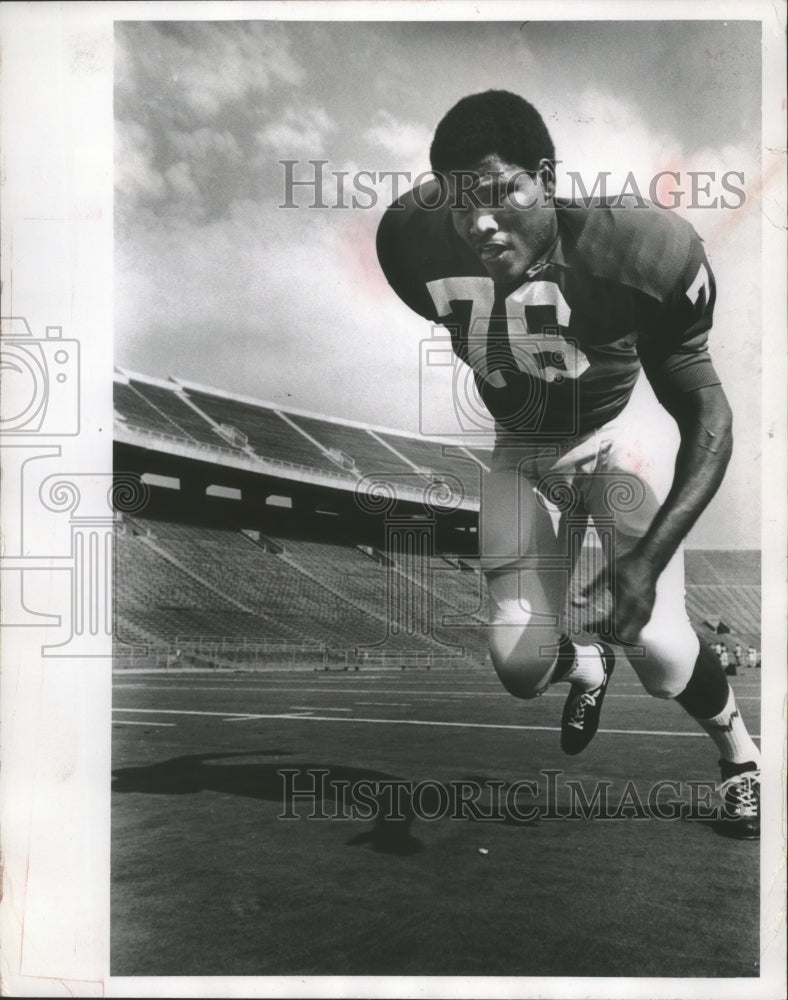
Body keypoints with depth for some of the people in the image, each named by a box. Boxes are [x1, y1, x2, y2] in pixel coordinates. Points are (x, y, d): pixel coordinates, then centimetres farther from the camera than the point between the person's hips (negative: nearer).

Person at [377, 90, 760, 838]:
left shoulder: (629, 253, -31)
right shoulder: (419, 248, -22)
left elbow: (707, 415, -22)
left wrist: (649, 555, -30)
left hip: (617, 438, -3)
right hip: (521, 455, 3)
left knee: (656, 648, -17)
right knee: (520, 666, -5)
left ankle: (739, 754, 18)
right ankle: (584, 667, 36)